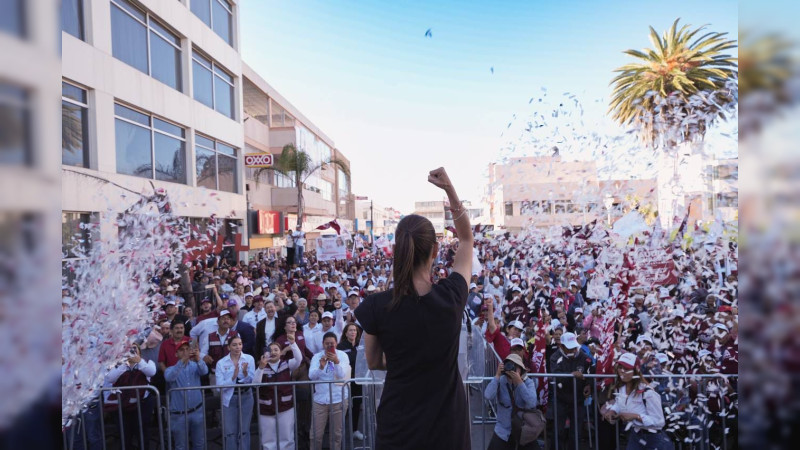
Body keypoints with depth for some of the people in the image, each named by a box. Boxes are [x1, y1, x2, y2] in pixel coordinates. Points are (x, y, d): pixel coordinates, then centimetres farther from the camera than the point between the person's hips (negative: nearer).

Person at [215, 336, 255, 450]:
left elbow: (252, 381, -8)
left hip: (246, 397, 0)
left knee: (244, 431, 10)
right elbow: (219, 385, -11)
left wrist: (245, 373, -27)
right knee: (230, 432, 6)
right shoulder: (221, 363, -7)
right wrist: (233, 377, -25)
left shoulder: (249, 359, -7)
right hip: (229, 399, 0)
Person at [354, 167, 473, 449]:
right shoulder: (451, 296, -18)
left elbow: (374, 363, 0)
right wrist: (449, 188, -1)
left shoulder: (376, 307, -20)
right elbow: (467, 239, 0)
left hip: (399, 425, -1)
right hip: (448, 423, 1)